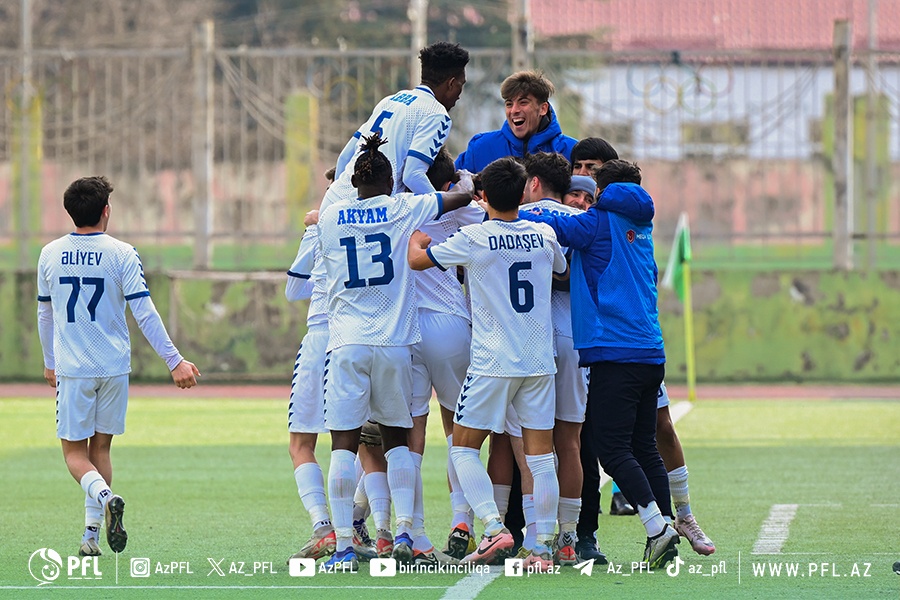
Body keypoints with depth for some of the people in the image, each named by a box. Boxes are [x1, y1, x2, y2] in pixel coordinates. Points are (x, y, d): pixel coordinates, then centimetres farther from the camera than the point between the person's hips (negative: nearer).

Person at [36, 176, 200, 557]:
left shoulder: (50, 255, 3)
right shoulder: (121, 254, -6)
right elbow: (144, 314, -11)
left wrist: (50, 363, 28)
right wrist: (174, 361, -8)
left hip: (71, 367, 0)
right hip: (114, 367, 0)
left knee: (74, 450, 6)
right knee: (100, 447, 13)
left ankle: (105, 496, -25)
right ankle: (91, 535, 10)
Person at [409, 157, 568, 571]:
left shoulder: (474, 238, -9)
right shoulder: (543, 235, 5)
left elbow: (417, 260, 2)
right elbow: (564, 271, 27)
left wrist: (415, 236, 24)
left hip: (493, 362, -4)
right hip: (540, 362, 4)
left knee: (463, 447, 6)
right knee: (540, 454, 5)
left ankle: (494, 527, -12)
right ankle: (543, 547, 2)